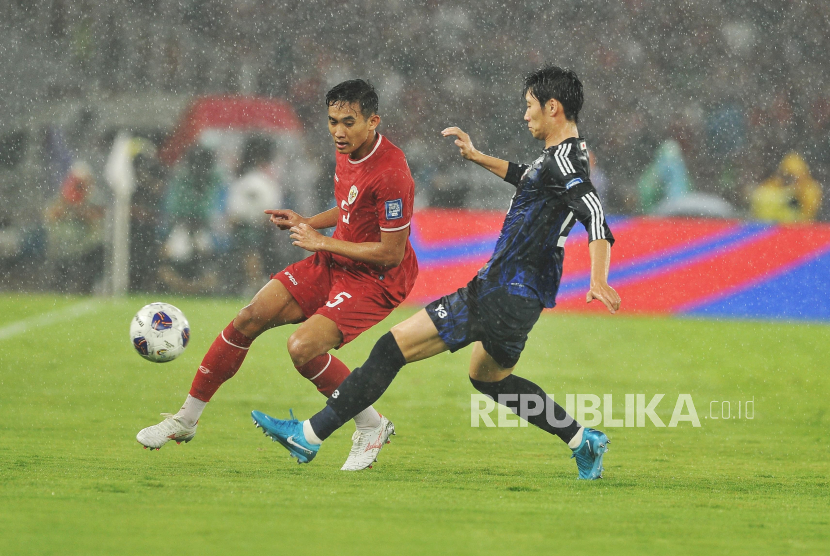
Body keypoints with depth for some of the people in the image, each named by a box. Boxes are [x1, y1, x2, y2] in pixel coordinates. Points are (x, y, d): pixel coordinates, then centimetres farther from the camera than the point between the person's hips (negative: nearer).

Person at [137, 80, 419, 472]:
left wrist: (323, 242, -16)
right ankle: (186, 419, 12)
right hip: (331, 263, 8)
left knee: (302, 347, -26)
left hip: (374, 279, -8)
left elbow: (391, 253, -23)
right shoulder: (347, 151, 2)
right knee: (251, 318, -2)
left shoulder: (390, 173, -26)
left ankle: (371, 427, -3)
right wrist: (308, 223, 7)